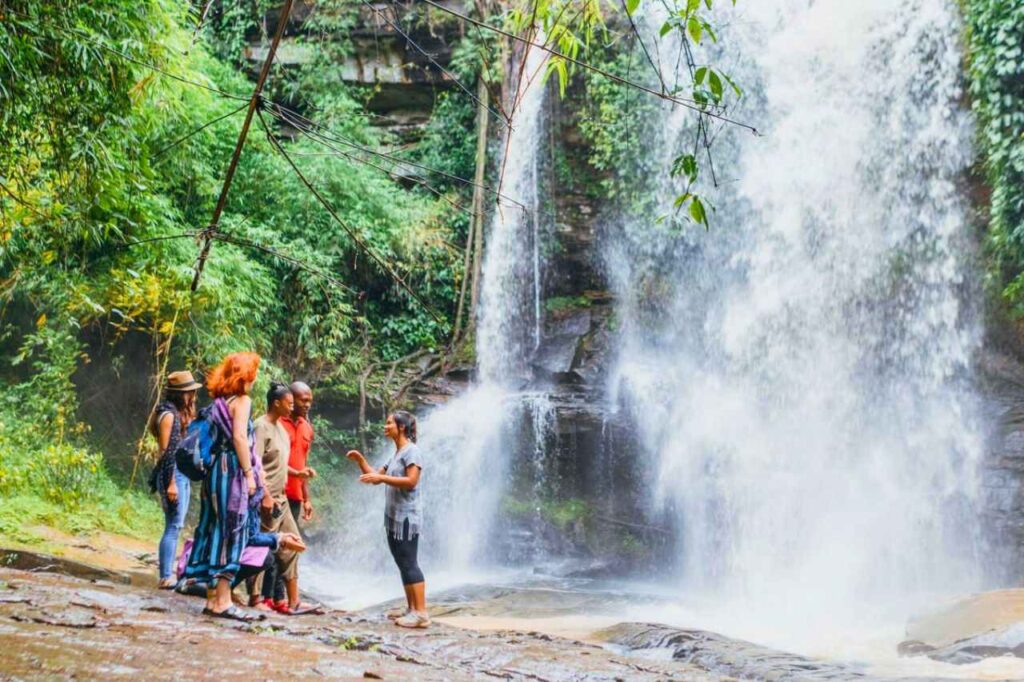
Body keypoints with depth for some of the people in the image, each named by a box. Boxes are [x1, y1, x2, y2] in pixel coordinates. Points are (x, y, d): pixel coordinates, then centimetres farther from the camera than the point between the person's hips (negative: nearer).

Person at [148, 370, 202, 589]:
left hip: (182, 474, 9)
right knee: (173, 527, -9)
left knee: (175, 527, 9)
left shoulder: (182, 413, 18)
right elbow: (166, 451, -15)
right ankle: (165, 577, -8)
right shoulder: (168, 414, -10)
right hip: (172, 475, -9)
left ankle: (169, 574, 12)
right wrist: (171, 483, -20)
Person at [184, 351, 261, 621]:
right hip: (232, 471, -8)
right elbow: (239, 437, -15)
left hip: (215, 469, 8)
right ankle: (223, 601, -6)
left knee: (215, 532, 9)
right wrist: (249, 473, -15)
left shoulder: (219, 402, 16)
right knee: (231, 534, -6)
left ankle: (213, 599, 13)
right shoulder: (242, 400, -6)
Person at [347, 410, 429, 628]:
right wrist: (360, 460, 7)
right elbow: (375, 477, 19)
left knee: (409, 564, -11)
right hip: (393, 517, 9)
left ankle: (421, 613, -12)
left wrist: (382, 478, -23)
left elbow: (411, 481, -21)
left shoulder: (411, 451, -10)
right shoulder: (396, 454, 19)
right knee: (402, 564, 10)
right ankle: (411, 609, 15)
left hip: (406, 517, -9)